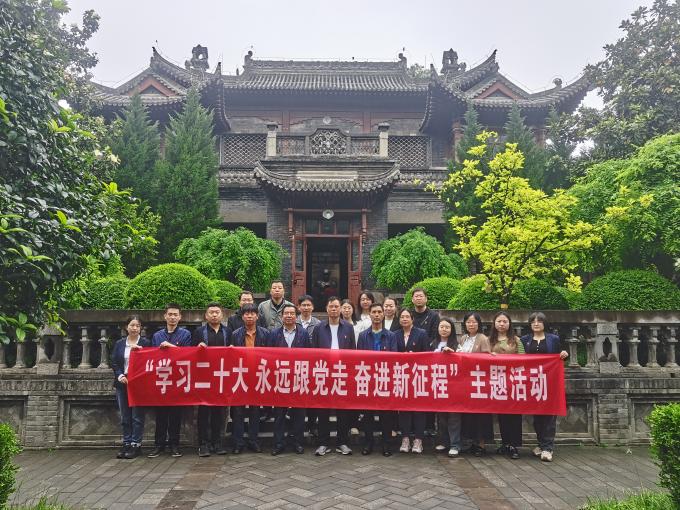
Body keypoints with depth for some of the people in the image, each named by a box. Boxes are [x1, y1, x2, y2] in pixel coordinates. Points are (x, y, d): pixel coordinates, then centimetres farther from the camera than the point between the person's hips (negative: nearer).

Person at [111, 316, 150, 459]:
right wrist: (120, 375, -8)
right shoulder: (119, 344, 10)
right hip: (123, 383, 4)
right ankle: (126, 444, 17)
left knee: (137, 417, -1)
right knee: (125, 417, 9)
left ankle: (136, 445, 6)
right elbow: (114, 363, 8)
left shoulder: (145, 343, 0)